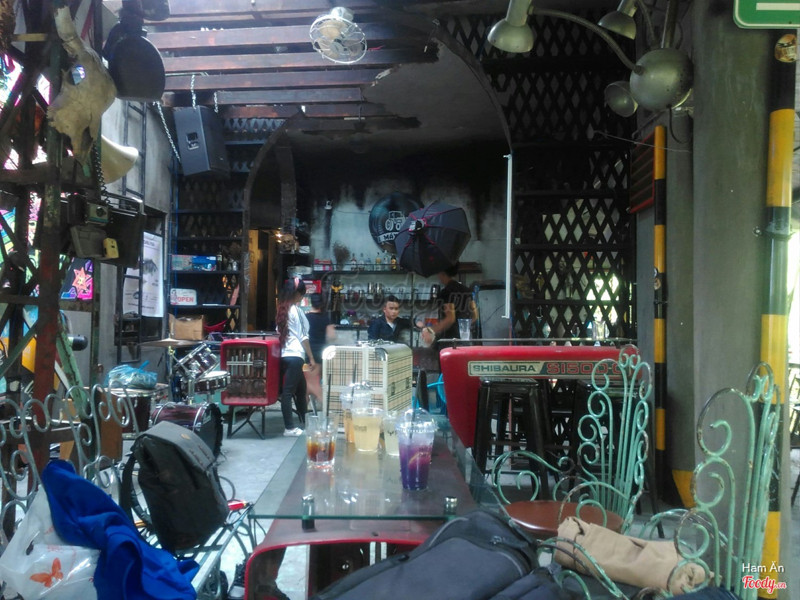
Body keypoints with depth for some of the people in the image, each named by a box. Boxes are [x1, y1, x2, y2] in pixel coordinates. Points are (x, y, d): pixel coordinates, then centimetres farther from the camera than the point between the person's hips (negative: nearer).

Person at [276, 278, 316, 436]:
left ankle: (304, 422, 26)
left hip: (285, 354, 8)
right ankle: (289, 428, -3)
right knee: (289, 391, -7)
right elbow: (303, 336, -9)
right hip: (295, 355, -8)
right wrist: (311, 358, -4)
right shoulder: (296, 310, -9)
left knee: (301, 388, 18)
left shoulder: (282, 309, 13)